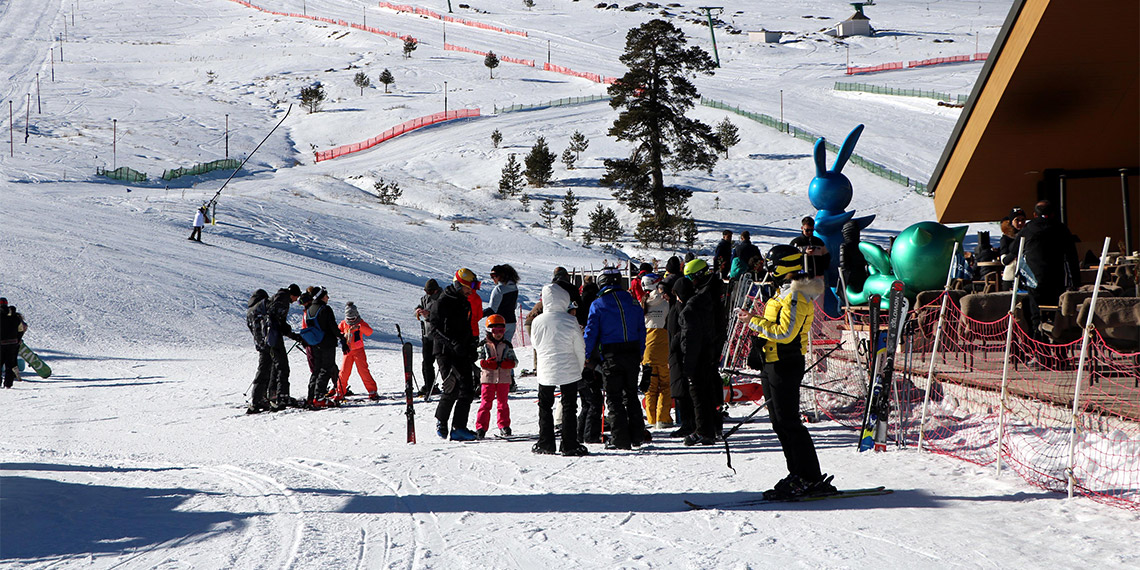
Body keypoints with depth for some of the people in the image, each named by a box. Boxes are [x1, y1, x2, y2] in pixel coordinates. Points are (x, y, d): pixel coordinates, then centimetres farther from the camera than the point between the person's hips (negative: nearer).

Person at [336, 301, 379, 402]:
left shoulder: (361, 322, -1)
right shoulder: (343, 324, 6)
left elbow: (369, 332, -16)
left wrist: (358, 327, -32)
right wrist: (343, 335, -16)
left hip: (359, 350, -2)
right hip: (347, 351, 2)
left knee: (363, 371, -9)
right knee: (344, 371, -3)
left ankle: (372, 392, -4)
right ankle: (340, 393, 8)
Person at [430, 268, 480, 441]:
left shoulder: (465, 302, 17)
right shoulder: (444, 302, -8)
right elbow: (435, 327, -14)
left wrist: (471, 348, 16)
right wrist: (453, 343, -24)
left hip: (462, 353, 8)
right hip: (446, 353, -8)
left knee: (467, 389, -2)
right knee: (452, 387, -14)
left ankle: (459, 428, -1)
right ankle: (441, 420, 7)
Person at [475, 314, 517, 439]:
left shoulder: (507, 345, 8)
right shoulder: (484, 345, 3)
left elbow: (514, 361, 7)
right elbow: (479, 361, 0)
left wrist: (507, 364, -14)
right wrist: (488, 363, -20)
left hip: (503, 378, 2)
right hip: (488, 378, -2)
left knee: (503, 402, 7)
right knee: (485, 402, -4)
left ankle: (504, 426, 16)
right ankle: (481, 427, -2)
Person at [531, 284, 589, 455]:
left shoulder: (537, 322, -7)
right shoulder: (570, 321, -12)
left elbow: (536, 345, 8)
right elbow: (580, 348, -3)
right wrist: (580, 367, 11)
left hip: (545, 371, 2)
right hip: (569, 370, -2)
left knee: (545, 407, 14)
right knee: (569, 407, 4)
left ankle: (545, 444, 14)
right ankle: (570, 445, 1)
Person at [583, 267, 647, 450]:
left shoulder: (598, 305, -7)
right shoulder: (633, 302, 5)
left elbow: (591, 333, -7)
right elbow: (641, 330, 10)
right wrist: (640, 354, 18)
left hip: (611, 356, -4)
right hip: (632, 354, 4)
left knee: (614, 397, 2)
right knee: (631, 395, 15)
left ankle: (620, 439, -2)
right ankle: (637, 435, 14)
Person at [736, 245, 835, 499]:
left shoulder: (795, 295, -16)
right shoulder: (787, 292, 16)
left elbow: (785, 333, -22)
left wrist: (755, 322, -16)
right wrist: (755, 319, 9)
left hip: (785, 364, -10)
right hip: (774, 363, 10)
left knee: (788, 421, -9)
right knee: (780, 422, 12)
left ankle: (811, 479, -6)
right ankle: (798, 474, 17)